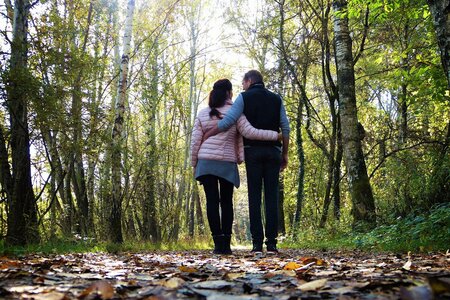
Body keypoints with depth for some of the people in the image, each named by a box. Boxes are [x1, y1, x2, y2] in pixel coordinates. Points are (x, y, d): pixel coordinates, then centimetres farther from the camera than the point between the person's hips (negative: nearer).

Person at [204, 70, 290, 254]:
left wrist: (206, 136, -1)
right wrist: (285, 154, 12)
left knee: (254, 196, -1)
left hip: (253, 151, -2)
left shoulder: (244, 97, 4)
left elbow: (227, 121, -9)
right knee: (271, 196, 1)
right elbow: (285, 128, 8)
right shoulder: (276, 99, 14)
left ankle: (257, 243, -5)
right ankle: (272, 243, -3)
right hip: (273, 151, 2)